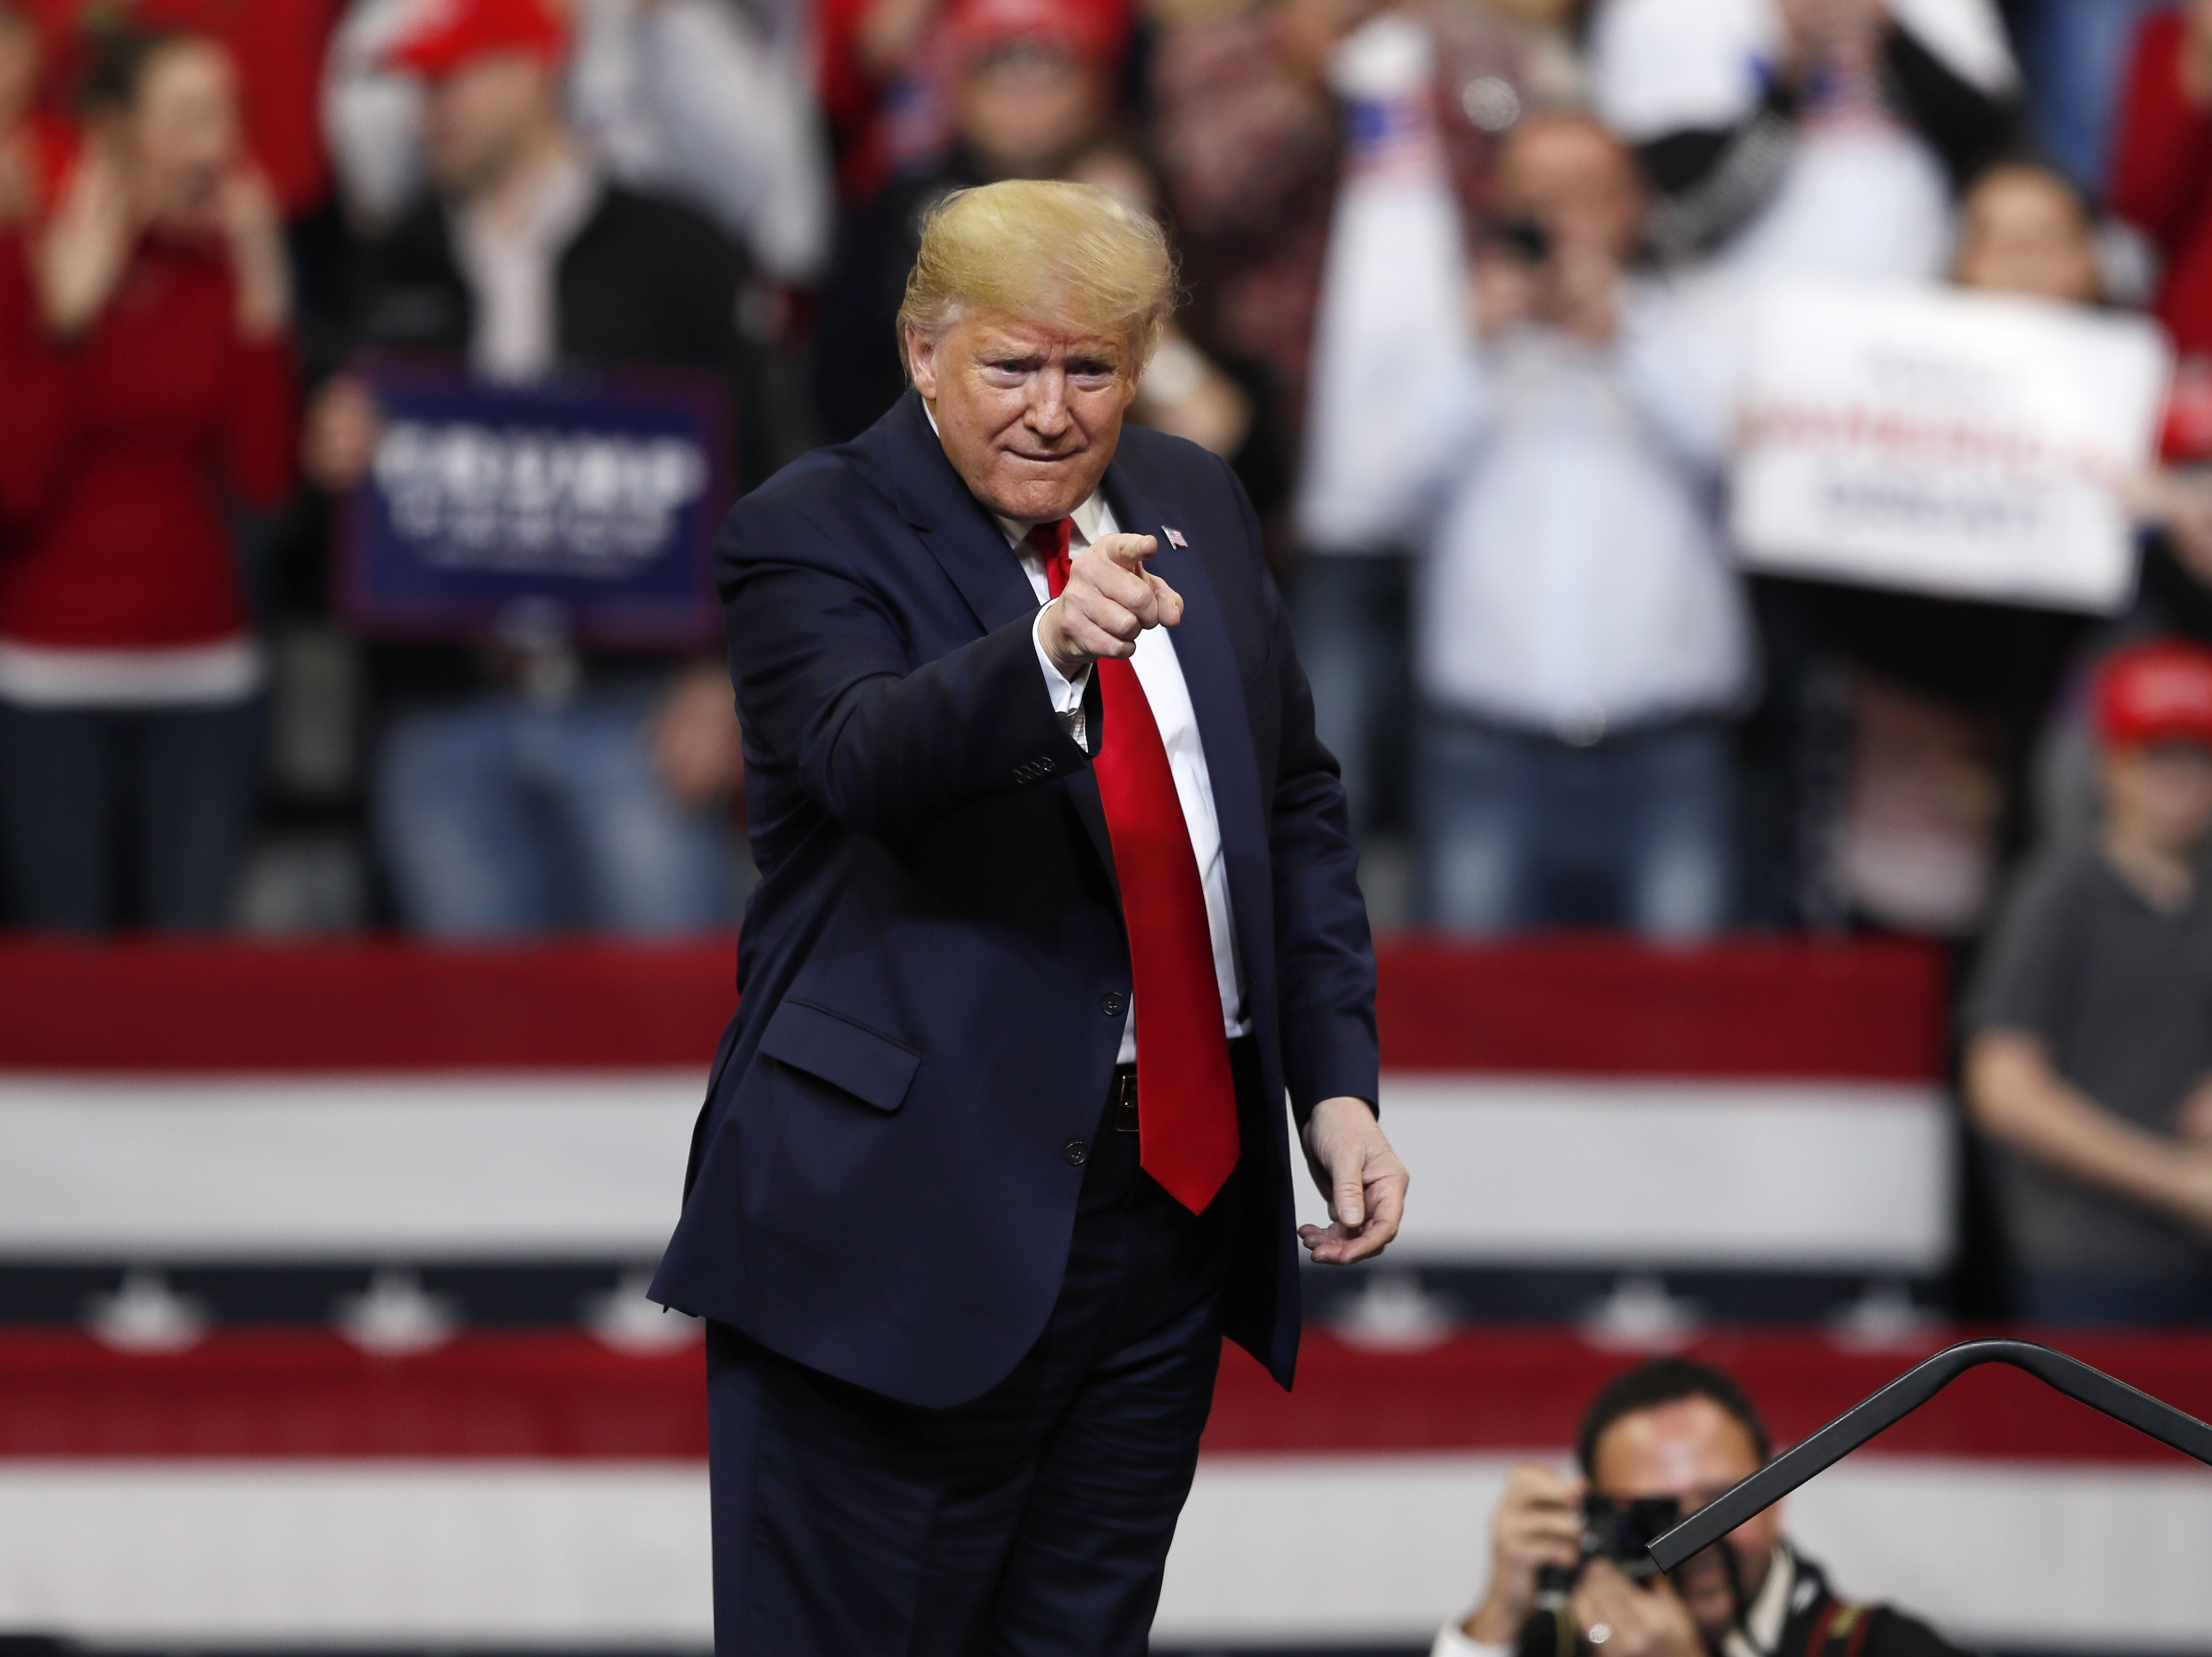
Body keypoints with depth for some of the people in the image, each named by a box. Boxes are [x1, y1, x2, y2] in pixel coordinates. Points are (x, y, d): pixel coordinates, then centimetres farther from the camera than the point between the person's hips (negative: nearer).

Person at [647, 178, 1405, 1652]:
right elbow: (870, 755, -28)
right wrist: (1049, 649, -47)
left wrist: (1338, 1081, 8)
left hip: (1180, 1189, 6)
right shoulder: (814, 537, -8)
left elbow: (1297, 804, 18)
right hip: (916, 1215, -6)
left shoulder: (1195, 507, 12)